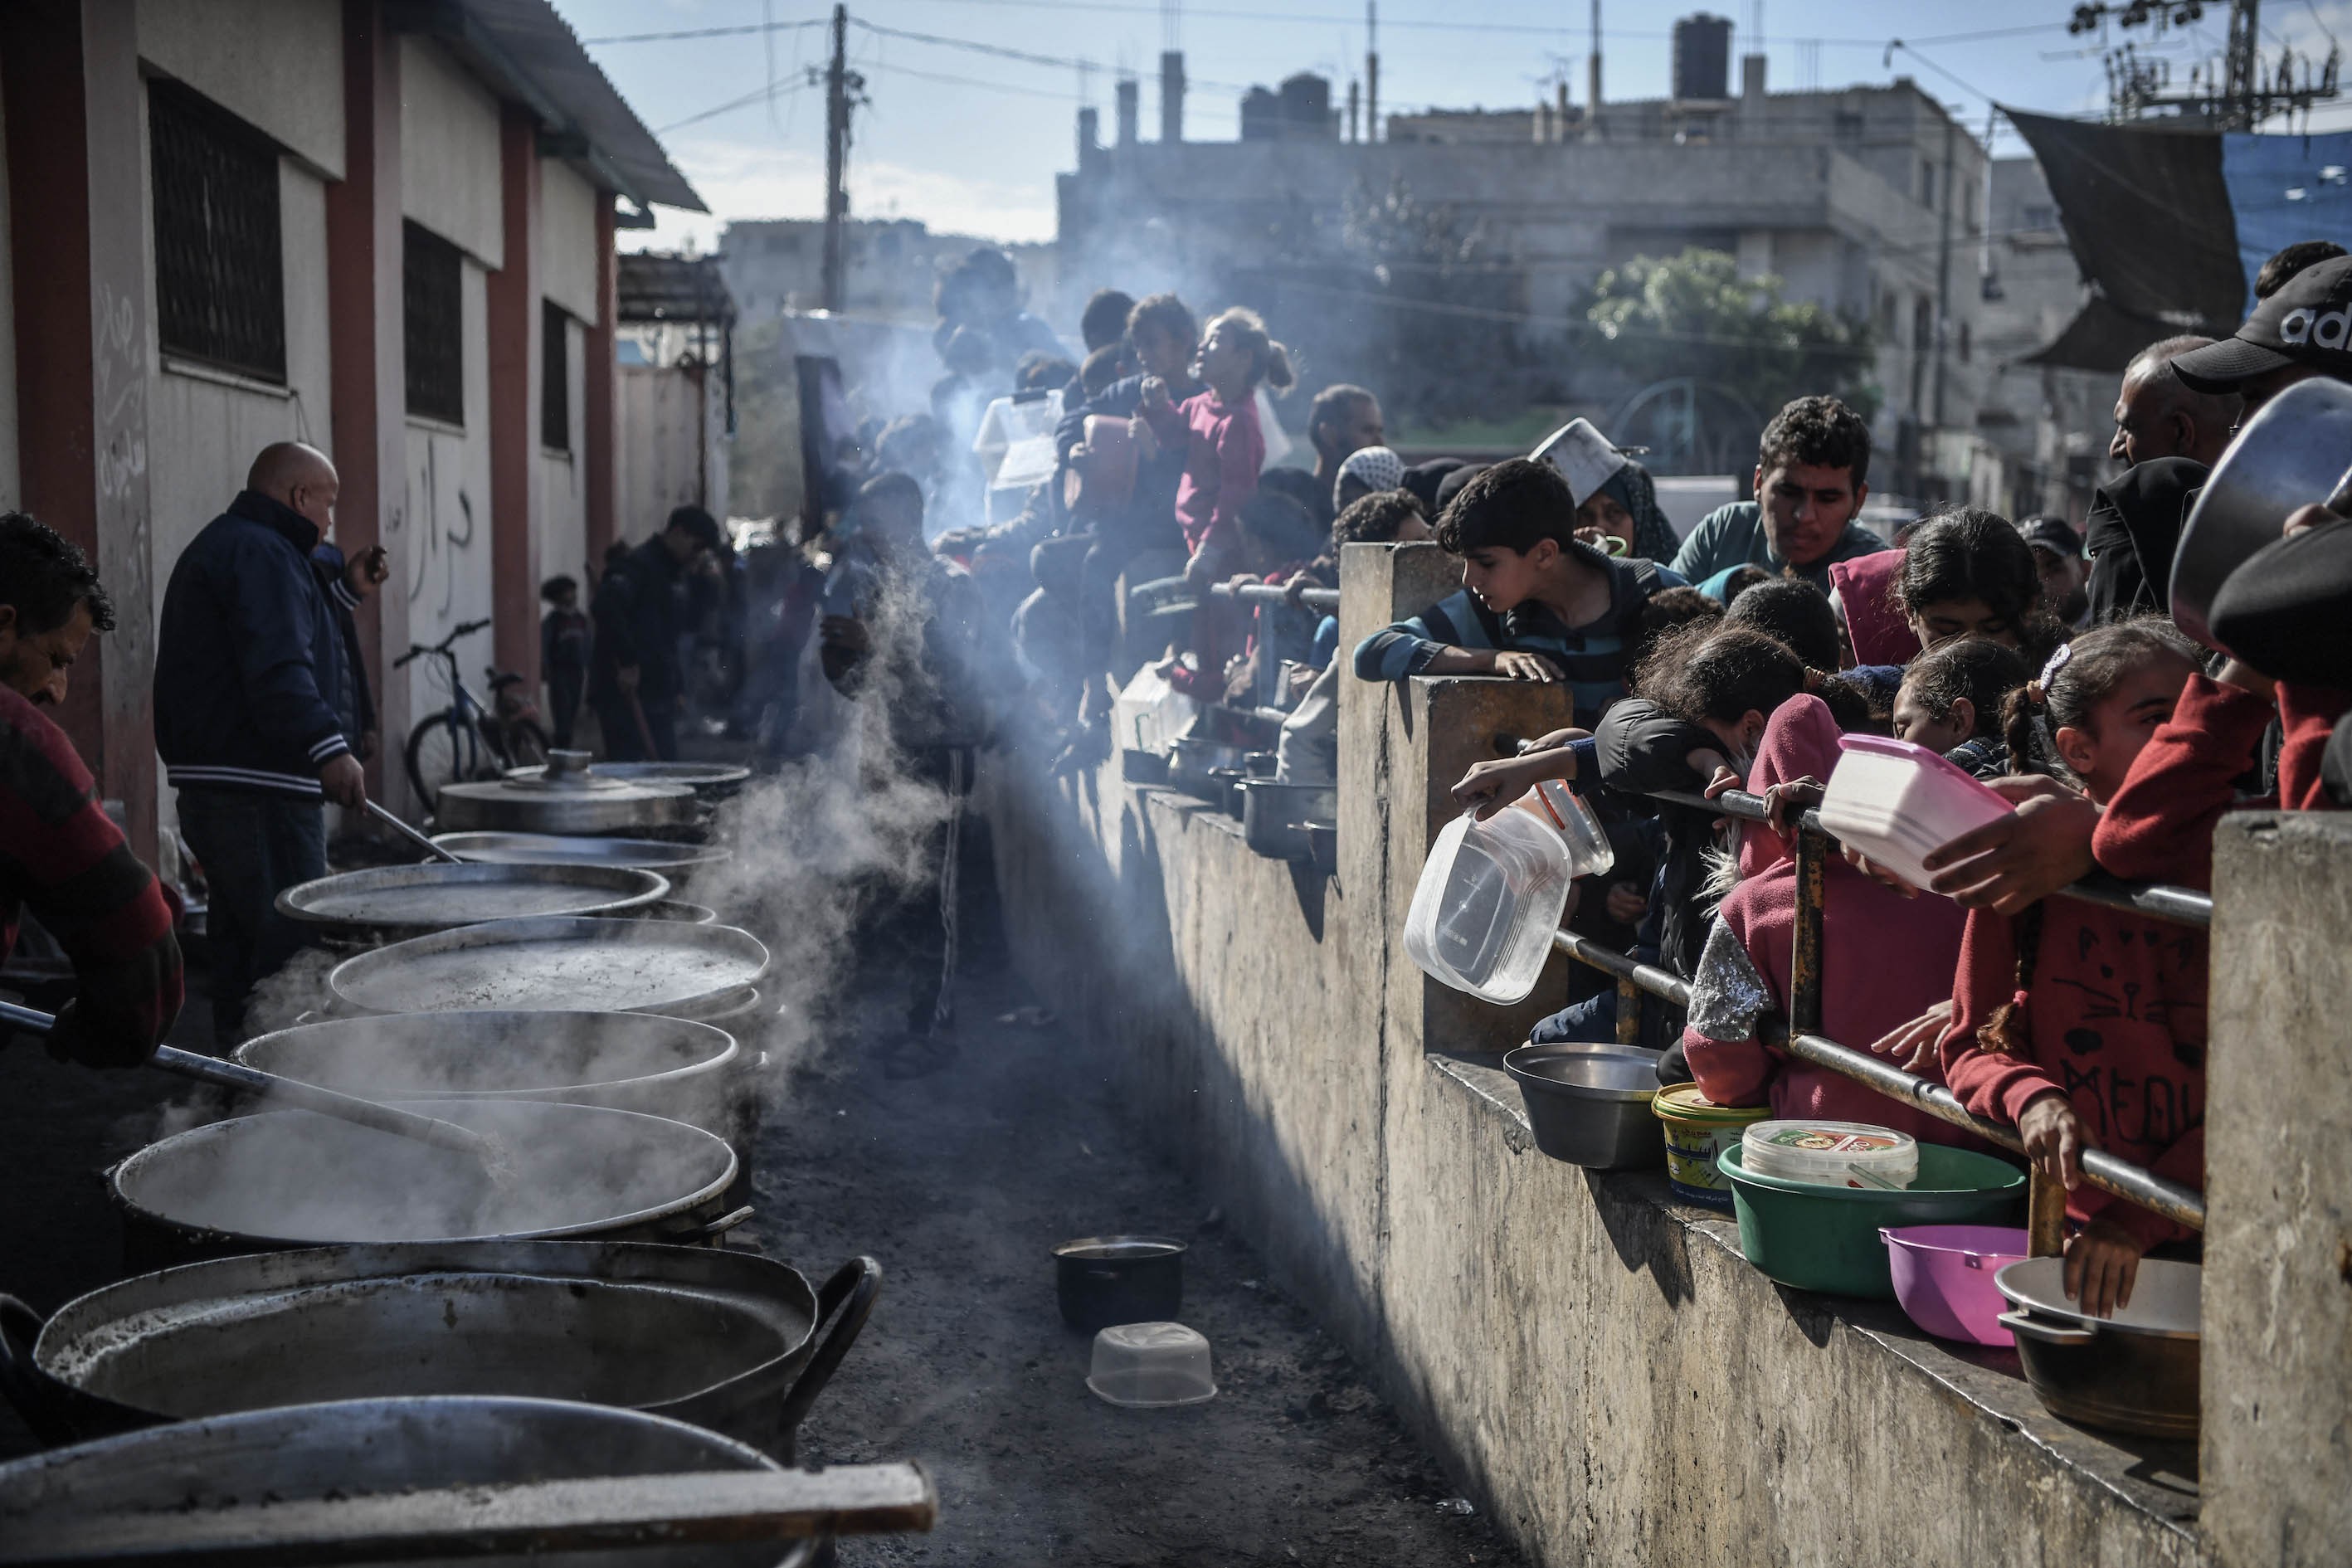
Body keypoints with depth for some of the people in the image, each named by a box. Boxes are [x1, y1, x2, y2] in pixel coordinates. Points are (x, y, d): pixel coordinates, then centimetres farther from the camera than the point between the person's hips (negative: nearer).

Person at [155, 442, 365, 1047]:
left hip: (212, 787, 11)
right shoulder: (261, 553, -14)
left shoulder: (219, 545, 22)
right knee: (294, 950, -9)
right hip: (259, 792, -11)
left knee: (241, 944, 16)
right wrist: (328, 746, -38)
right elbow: (278, 665, -29)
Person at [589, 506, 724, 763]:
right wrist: (627, 662, -27)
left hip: (659, 693, 9)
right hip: (626, 694, -9)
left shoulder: (674, 572, 18)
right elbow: (608, 604, -28)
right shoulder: (639, 564, -11)